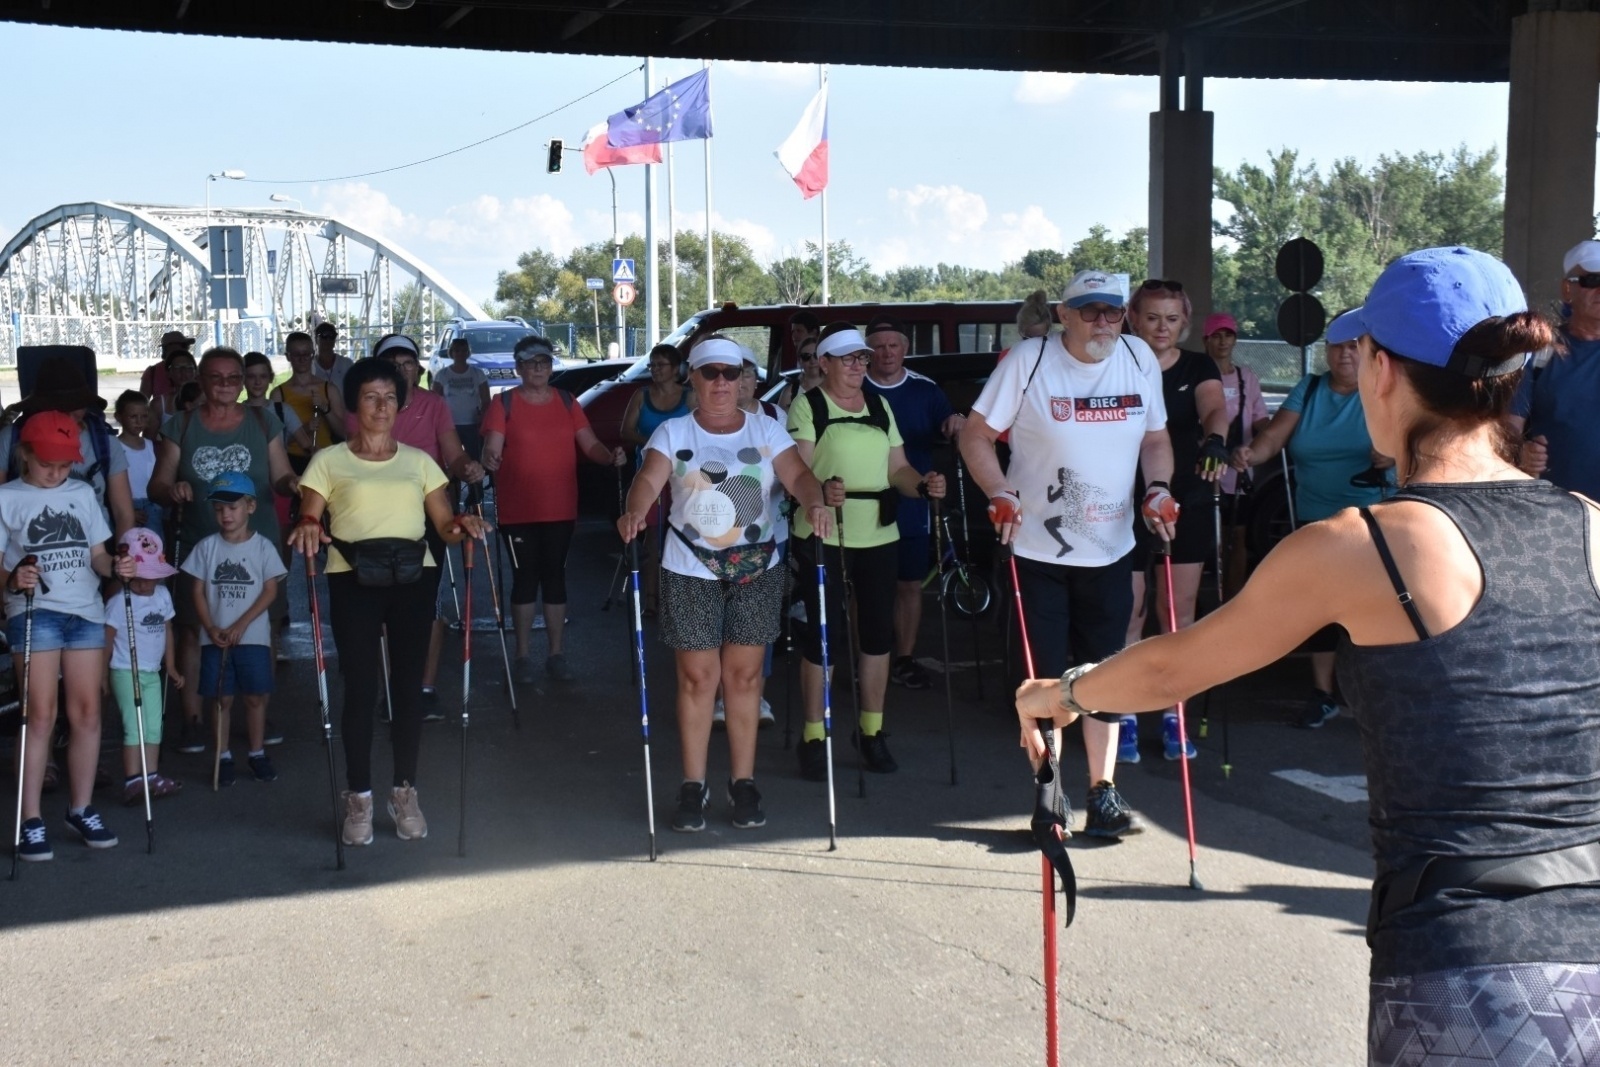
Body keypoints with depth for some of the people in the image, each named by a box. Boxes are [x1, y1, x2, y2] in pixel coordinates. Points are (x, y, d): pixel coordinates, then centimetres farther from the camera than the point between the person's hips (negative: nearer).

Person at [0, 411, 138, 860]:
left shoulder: (83, 494, 14)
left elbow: (96, 553, 13)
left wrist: (115, 567, -8)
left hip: (86, 612, 4)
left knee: (87, 713, 5)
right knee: (41, 715, -8)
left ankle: (81, 810, 17)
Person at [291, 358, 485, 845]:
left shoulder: (418, 461, 15)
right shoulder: (329, 461, 8)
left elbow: (444, 525, 10)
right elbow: (308, 519, -1)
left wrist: (461, 526, -12)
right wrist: (307, 525, -23)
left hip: (412, 577, 2)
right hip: (353, 580, -2)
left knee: (408, 684, 1)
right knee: (362, 687, -4)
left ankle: (405, 792, 12)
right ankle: (358, 797, 6)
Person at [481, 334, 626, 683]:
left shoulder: (567, 402, 8)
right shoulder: (504, 403, -1)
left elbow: (590, 445, 5)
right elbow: (492, 449, -8)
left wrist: (611, 456, -15)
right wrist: (489, 459, -31)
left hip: (561, 510, 3)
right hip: (518, 511, -3)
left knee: (555, 578, 7)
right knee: (525, 579, 2)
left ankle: (556, 654, 15)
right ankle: (522, 655, 10)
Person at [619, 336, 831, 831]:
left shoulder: (765, 429, 4)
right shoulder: (673, 432, 1)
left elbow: (797, 474, -9)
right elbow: (648, 479, -15)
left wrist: (815, 503, -32)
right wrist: (634, 511, -37)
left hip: (756, 570, 1)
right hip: (690, 572, -1)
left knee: (743, 674, 4)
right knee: (697, 677, 0)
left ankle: (743, 782, 14)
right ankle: (693, 786, 10)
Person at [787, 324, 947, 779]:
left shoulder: (879, 405, 14)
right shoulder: (807, 406, -3)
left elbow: (898, 469, 14)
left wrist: (923, 484, -7)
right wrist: (821, 492, -34)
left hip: (879, 536, 5)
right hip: (824, 537, -5)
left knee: (878, 634, 8)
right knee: (825, 637, -4)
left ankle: (871, 732, 21)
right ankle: (813, 736, 8)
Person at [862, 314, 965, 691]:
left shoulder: (925, 389, 2)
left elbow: (951, 436, 3)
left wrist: (959, 426, -21)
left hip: (913, 508, 2)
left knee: (910, 585, 10)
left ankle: (904, 659, 22)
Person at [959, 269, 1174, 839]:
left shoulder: (1140, 359, 2)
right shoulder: (1028, 360, -10)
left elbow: (1155, 436, 14)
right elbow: (976, 435, -6)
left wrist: (1158, 488, -4)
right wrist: (1001, 495, -20)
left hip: (1110, 551, 3)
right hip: (1037, 550, -3)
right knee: (1046, 679, 3)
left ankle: (1103, 795, 17)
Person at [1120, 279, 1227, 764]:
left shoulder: (1199, 368, 3)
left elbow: (1215, 409, -16)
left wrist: (1214, 438, -38)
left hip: (1186, 503, 2)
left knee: (1179, 612, 5)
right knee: (1129, 612, -2)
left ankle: (1174, 717, 15)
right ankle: (1125, 718, 7)